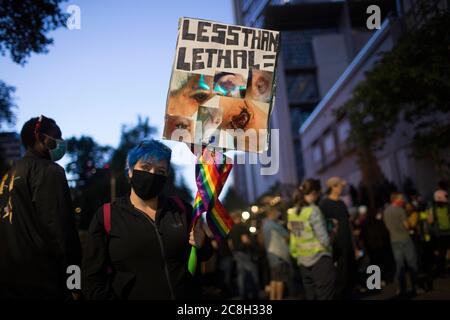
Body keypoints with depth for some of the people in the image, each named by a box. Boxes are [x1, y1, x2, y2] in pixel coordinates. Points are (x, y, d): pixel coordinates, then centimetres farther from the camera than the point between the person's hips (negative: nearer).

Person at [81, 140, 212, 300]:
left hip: (185, 302, 2)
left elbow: (203, 256, 6)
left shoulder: (181, 208, -2)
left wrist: (202, 244, -13)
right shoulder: (106, 217, -9)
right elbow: (92, 278, -9)